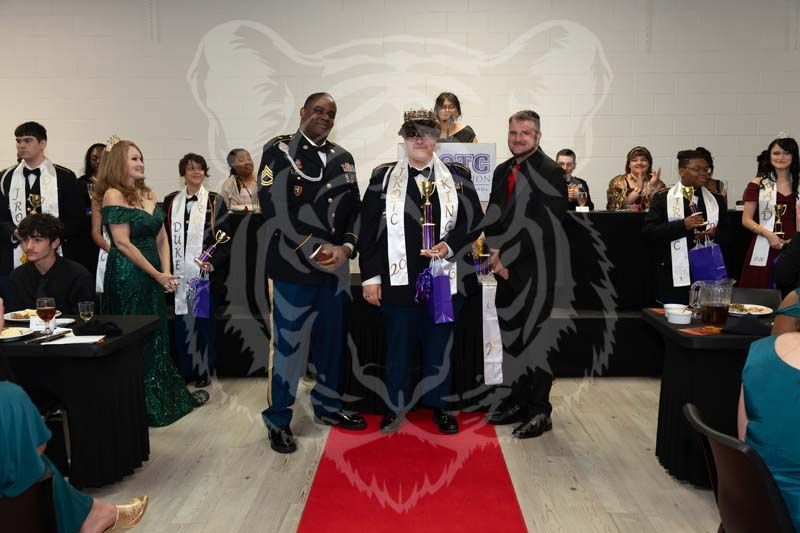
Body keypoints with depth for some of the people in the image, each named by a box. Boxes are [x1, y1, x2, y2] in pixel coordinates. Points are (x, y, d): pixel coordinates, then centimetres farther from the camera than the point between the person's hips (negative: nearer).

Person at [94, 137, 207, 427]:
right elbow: (123, 243, -15)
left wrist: (166, 272, -4)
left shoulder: (149, 194, 10)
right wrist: (157, 275, -13)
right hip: (127, 275, -7)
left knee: (157, 335, 15)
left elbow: (162, 238, 9)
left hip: (152, 274, 7)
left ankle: (171, 394, 28)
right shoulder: (113, 195, -11)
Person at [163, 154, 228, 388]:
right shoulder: (170, 201, 8)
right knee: (181, 320, 6)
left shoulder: (215, 202, 1)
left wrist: (212, 263, -14)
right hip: (179, 272, 2)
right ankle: (184, 369, 18)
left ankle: (204, 370, 16)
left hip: (204, 272, -2)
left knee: (204, 320, 5)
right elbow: (164, 237, 9)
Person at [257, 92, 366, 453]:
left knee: (331, 339, 14)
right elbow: (275, 209, -13)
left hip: (337, 266, 5)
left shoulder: (342, 158, 13)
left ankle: (327, 405, 32)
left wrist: (346, 247, -9)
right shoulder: (278, 151, -3)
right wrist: (315, 252, -16)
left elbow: (354, 209, 9)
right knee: (288, 344, -1)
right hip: (293, 266, -5)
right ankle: (278, 420, 15)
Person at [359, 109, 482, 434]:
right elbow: (369, 230, 2)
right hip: (398, 279, 0)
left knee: (439, 345, 12)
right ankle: (395, 405, 27)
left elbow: (474, 221, 4)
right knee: (398, 346, 10)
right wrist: (370, 276, -3)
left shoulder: (458, 176, 6)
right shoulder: (383, 177, 4)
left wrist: (449, 246, -13)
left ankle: (437, 405, 28)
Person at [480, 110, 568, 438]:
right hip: (506, 271, 7)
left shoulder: (550, 173, -9)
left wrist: (506, 256, -13)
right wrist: (495, 254, -4)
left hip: (535, 271, -7)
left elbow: (543, 227, -15)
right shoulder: (502, 171, 14)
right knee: (511, 337, 12)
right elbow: (492, 217, 13)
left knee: (533, 337, -1)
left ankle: (539, 411, 11)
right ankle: (518, 400, 26)